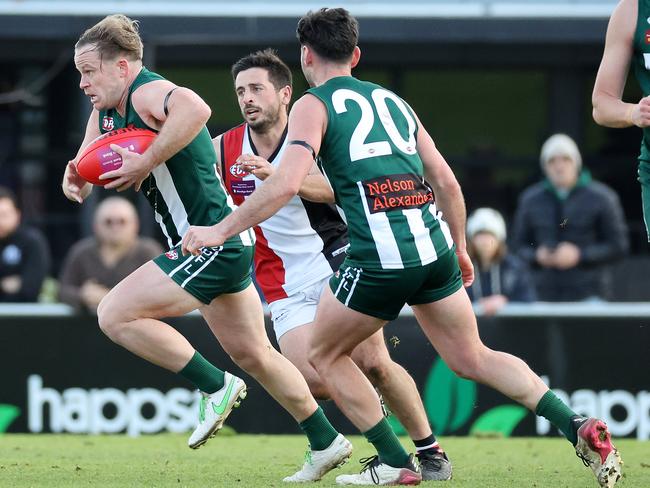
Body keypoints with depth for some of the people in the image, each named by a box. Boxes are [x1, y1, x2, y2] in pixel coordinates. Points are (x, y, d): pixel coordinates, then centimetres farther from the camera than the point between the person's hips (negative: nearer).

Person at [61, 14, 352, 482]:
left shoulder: (148, 93, -19)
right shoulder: (105, 114, 11)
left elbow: (196, 109, -42)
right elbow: (81, 182, 21)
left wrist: (146, 162, -36)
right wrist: (75, 177, -2)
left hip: (213, 244, -11)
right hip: (225, 246, 11)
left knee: (116, 315, -14)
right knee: (252, 354, 19)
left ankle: (216, 388, -5)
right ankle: (327, 442, 28)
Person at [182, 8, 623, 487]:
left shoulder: (314, 105, 4)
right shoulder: (392, 100, 22)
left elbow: (286, 184, -11)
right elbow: (447, 182, 21)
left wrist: (220, 230, -5)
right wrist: (459, 247, 33)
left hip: (380, 258, -6)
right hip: (435, 249, 6)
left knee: (325, 355, 17)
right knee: (472, 359, 17)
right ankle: (579, 427, 2)